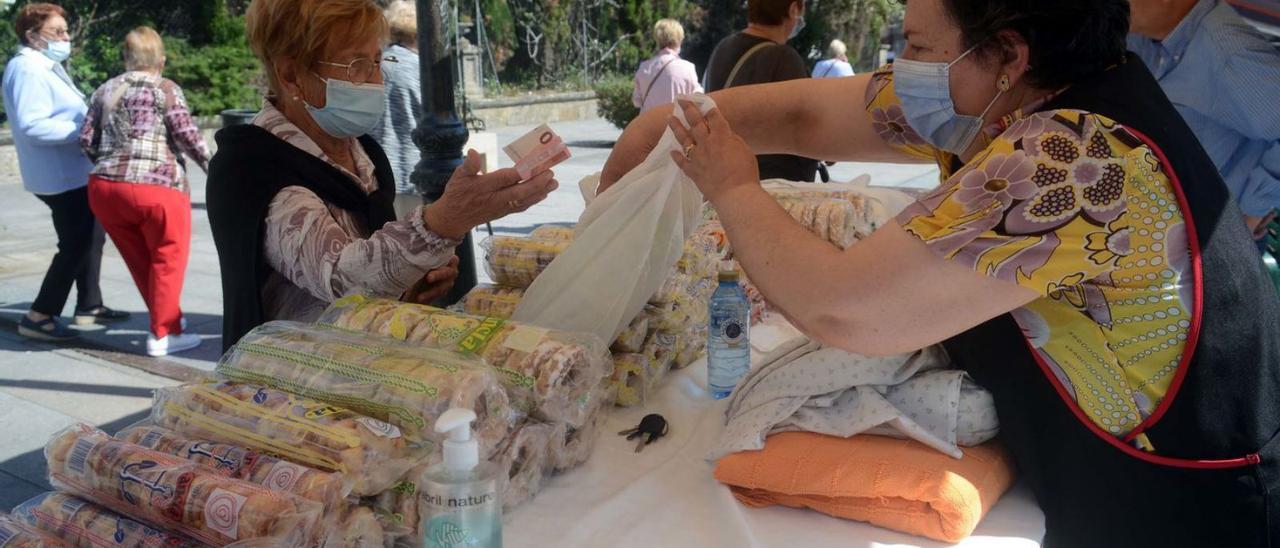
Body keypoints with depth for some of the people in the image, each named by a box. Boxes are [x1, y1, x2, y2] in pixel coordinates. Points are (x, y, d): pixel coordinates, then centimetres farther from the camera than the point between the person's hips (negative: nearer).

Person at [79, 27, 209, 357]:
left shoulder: (105, 91, 15)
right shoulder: (166, 90, -1)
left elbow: (87, 140, 13)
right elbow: (187, 136, -6)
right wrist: (210, 165, 10)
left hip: (104, 189, 6)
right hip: (156, 187, -6)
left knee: (139, 261, 18)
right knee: (167, 259, 8)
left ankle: (169, 319, 33)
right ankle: (163, 334, 11)